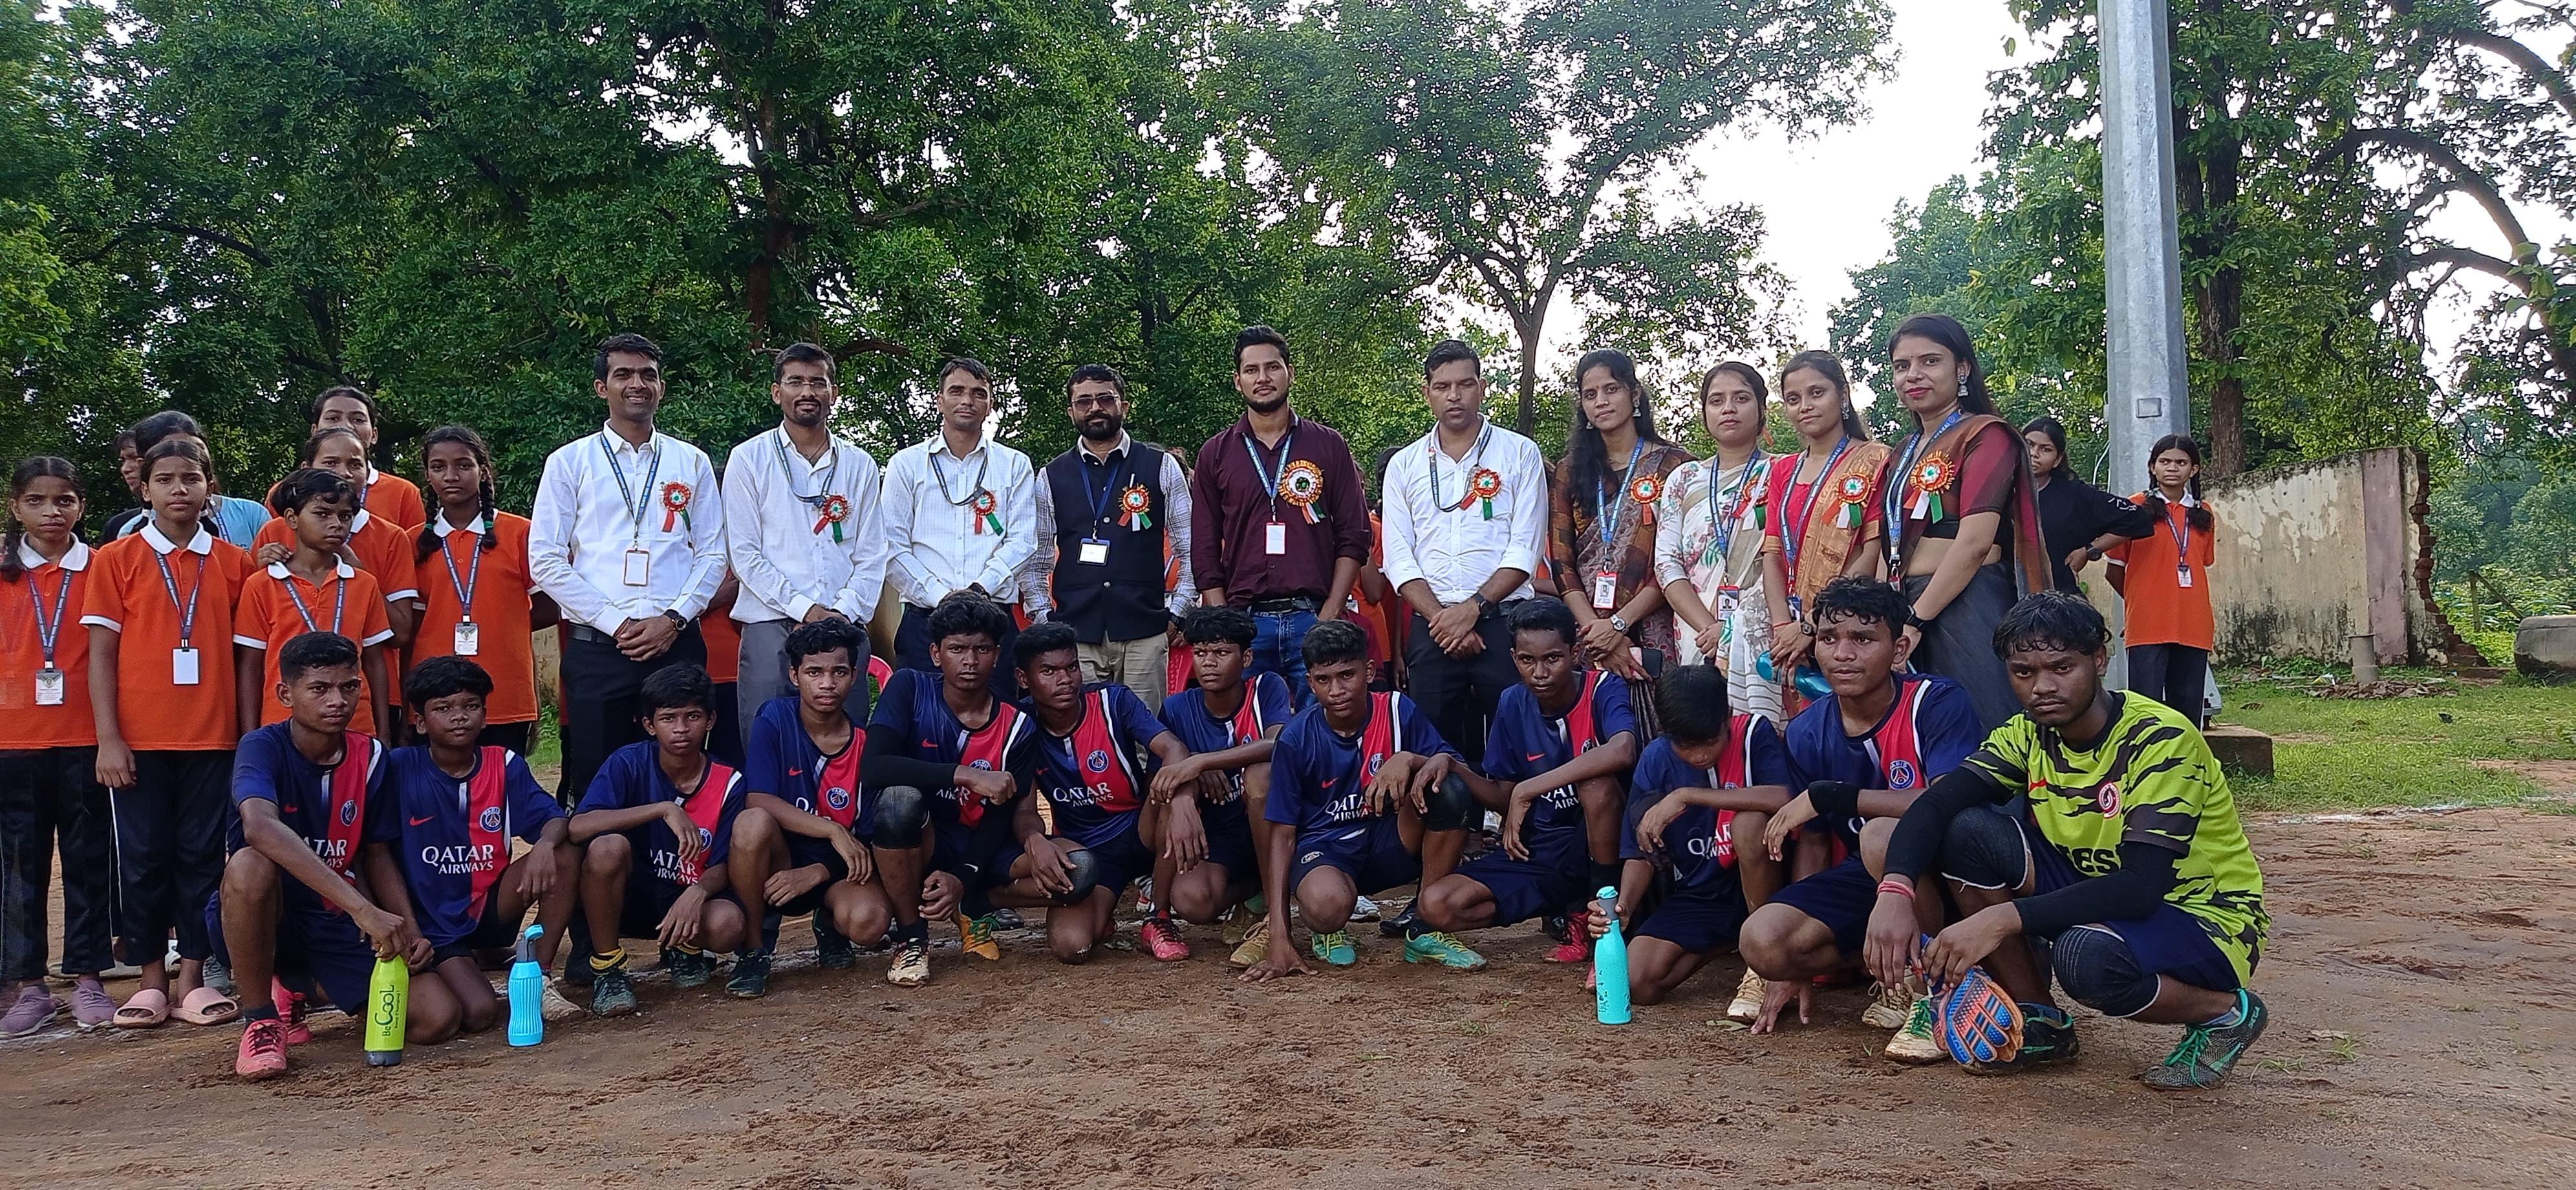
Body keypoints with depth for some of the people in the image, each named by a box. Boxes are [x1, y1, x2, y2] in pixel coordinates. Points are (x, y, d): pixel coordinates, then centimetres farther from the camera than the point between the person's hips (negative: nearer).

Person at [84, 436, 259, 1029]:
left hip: (212, 736, 1)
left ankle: (194, 978, 12)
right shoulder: (116, 559, 2)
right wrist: (108, 738, -6)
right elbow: (101, 653, 0)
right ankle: (152, 980, 14)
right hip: (140, 739, -1)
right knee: (144, 858, 5)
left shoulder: (233, 562, 5)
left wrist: (250, 732, 4)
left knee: (202, 856, 5)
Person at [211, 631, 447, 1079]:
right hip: (260, 921, -4)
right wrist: (361, 908, -46)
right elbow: (260, 827, -38)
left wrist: (407, 928, -8)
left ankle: (305, 985, 15)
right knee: (250, 863, -39)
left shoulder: (370, 756, -1)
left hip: (334, 923, 4)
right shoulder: (263, 747, -16)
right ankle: (260, 1018, -15)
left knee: (437, 1017, -15)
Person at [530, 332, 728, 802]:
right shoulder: (569, 462, 6)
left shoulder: (692, 463, 12)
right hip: (595, 648, -1)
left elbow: (712, 554, 8)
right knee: (596, 785, 1)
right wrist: (614, 623, -7)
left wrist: (673, 619, -7)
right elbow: (546, 560, 0)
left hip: (677, 645, 1)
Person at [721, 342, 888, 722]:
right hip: (770, 629, -2)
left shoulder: (860, 465, 13)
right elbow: (744, 554, 0)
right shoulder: (748, 459, 6)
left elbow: (871, 556, 9)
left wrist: (842, 614, -6)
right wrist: (805, 609, -9)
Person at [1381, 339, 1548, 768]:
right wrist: (1440, 618, -8)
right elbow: (1398, 558, 5)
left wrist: (1473, 608, -12)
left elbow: (1526, 548, -3)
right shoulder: (1404, 466, 12)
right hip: (1431, 630, 2)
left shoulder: (1519, 454, 5)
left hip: (1503, 623, -2)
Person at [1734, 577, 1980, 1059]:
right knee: (1761, 941, -20)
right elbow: (1813, 843, 6)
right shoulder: (1806, 733, 0)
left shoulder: (1939, 704, -16)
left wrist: (1829, 795, -28)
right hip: (1858, 876, 5)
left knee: (1882, 836, -37)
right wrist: (1795, 967, 5)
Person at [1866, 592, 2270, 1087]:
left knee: (2087, 954, -38)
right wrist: (1895, 892, -37)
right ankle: (2040, 1022, -1)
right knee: (1969, 832, -16)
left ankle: (2226, 1012, -5)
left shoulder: (2161, 740, -23)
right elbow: (1936, 803, -17)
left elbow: (2141, 887, -32)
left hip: (2208, 919, -6)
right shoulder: (2029, 734, -5)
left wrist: (2003, 919, -40)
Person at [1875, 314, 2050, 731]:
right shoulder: (1904, 454, 20)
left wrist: (1916, 619, -15)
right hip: (1910, 609, 7)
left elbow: (1975, 543, -15)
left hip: (1966, 604, -7)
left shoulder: (1985, 436, -4)